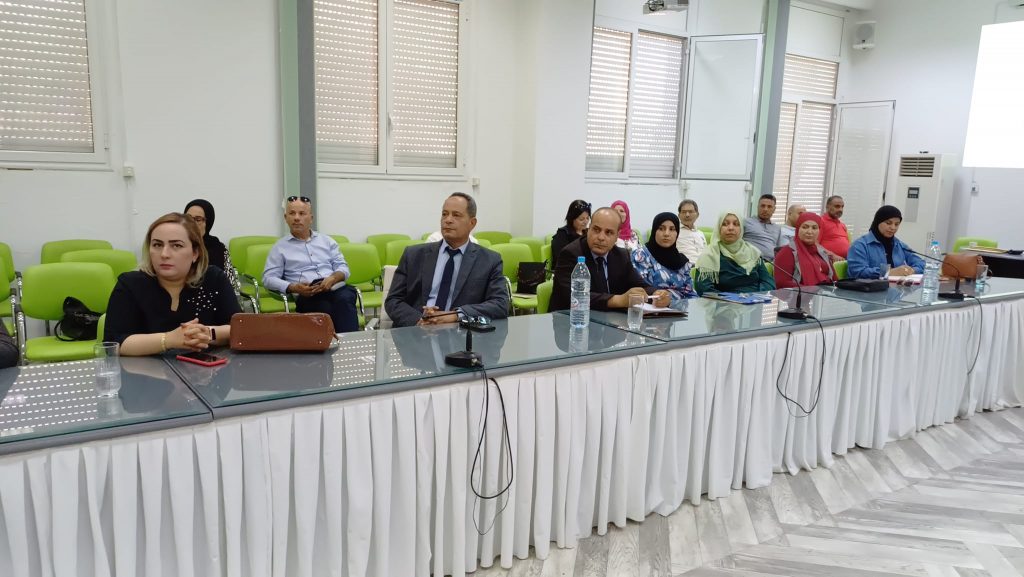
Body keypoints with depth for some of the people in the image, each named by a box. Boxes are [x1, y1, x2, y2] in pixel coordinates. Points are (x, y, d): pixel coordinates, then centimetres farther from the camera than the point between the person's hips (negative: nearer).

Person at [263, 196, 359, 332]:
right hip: (308, 295, -2)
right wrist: (294, 287, -11)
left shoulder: (326, 240, 25)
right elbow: (268, 278, 8)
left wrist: (333, 278, -8)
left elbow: (343, 267, 17)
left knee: (344, 300, -36)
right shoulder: (279, 247, 17)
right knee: (327, 309, -38)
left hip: (336, 288, 2)